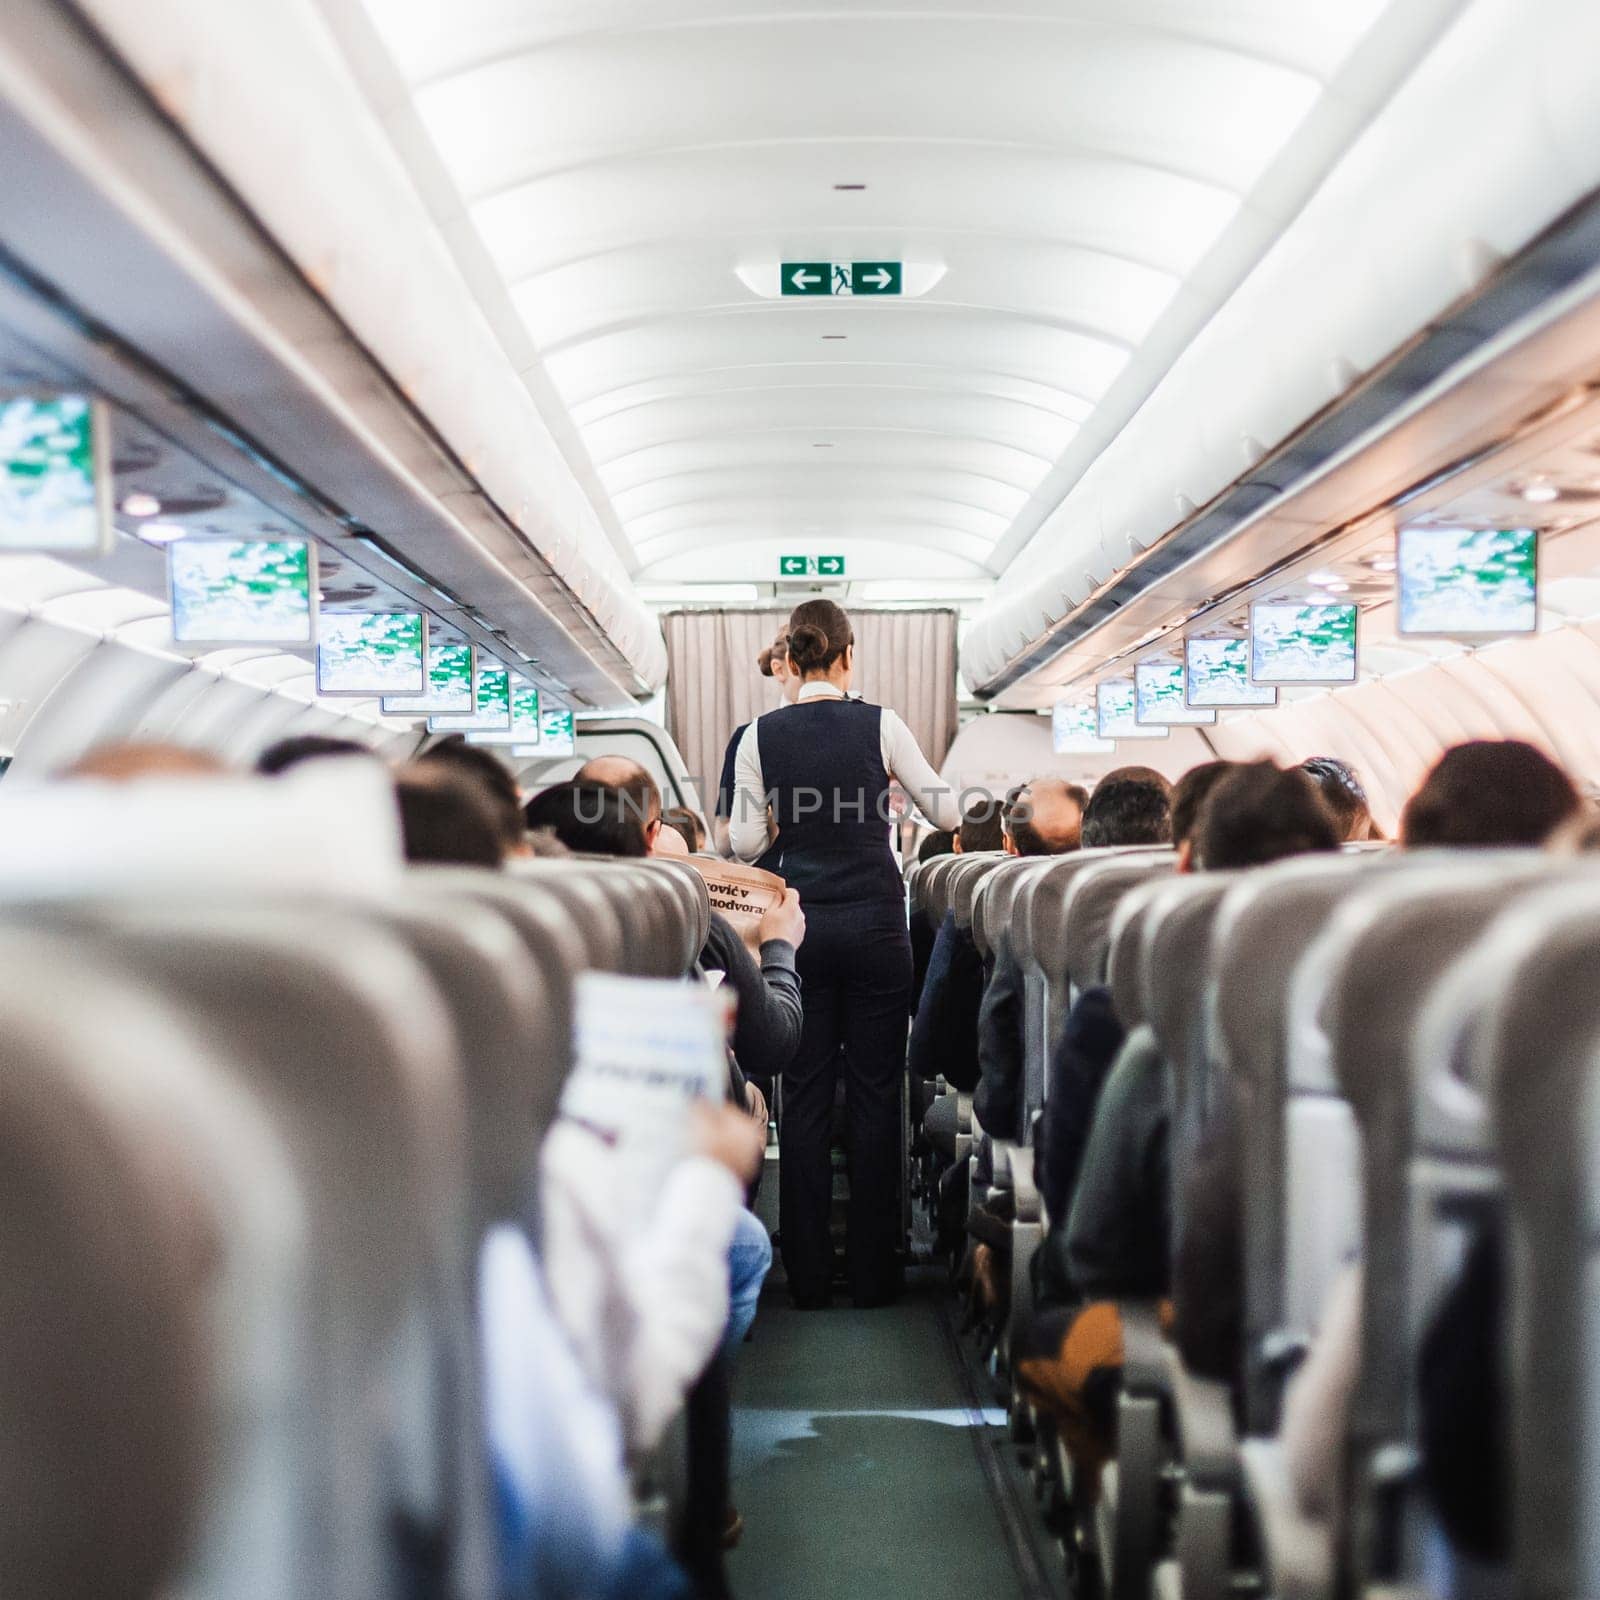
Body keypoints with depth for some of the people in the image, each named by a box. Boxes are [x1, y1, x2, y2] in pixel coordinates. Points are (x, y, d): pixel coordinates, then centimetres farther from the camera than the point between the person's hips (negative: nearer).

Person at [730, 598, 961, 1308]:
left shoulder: (761, 734, -2)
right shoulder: (880, 725, -5)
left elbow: (746, 843, -1)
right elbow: (947, 812, -1)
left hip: (800, 923, 1)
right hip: (874, 921, -1)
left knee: (805, 1093, 7)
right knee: (875, 1091, 6)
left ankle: (808, 1273, 11)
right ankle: (873, 1269, 11)